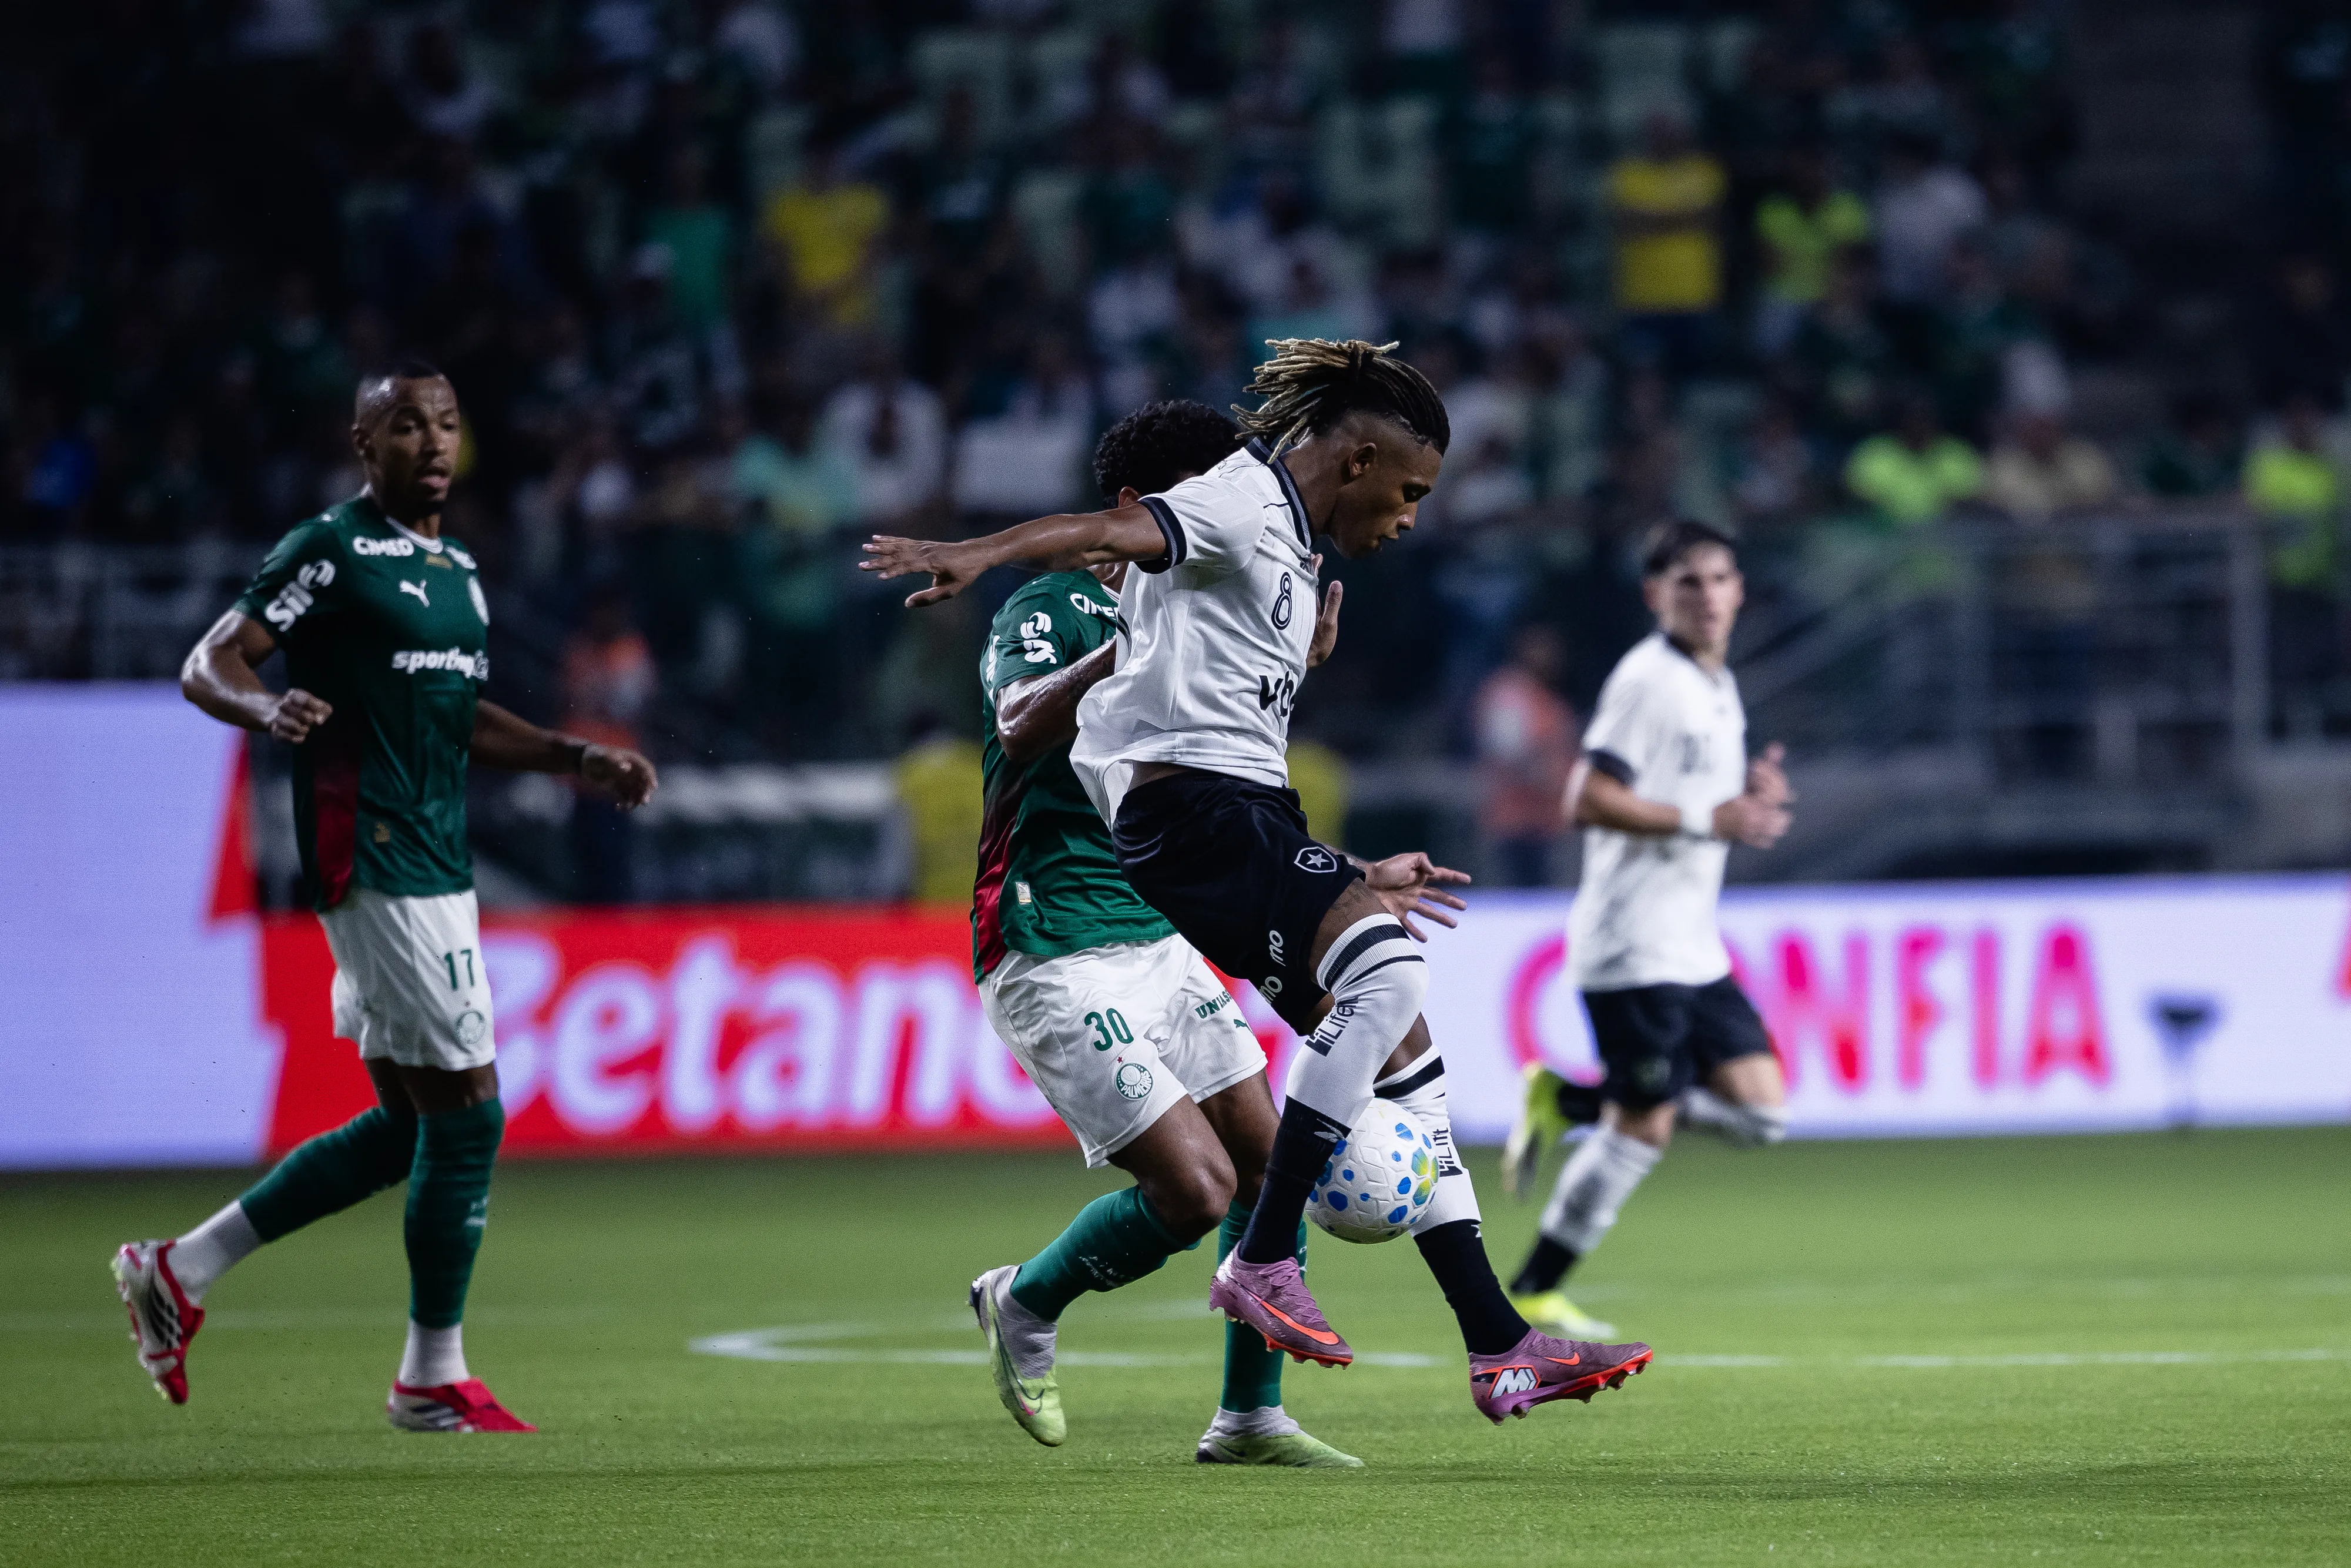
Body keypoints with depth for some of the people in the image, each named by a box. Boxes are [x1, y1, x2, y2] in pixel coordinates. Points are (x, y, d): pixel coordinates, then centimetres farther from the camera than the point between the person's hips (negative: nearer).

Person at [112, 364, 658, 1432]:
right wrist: (269, 710, -33)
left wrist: (576, 760, 18)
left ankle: (181, 1271, 21)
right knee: (466, 1112, -9)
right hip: (372, 859, -9)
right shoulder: (329, 554, -8)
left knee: (406, 1125, 12)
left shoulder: (459, 570, 18)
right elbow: (206, 668, -12)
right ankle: (432, 1379, 1)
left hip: (436, 864, 9)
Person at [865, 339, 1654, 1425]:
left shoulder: (1290, 548, 24)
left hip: (1245, 812, 10)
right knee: (1389, 972, -27)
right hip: (1192, 810, -10)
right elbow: (1111, 534, -25)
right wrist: (974, 556, -41)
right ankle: (1265, 1262, -21)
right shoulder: (1242, 503, -7)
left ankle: (1500, 1352, 8)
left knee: (1400, 1053, 6)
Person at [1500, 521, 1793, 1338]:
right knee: (1645, 1126, -7)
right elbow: (1589, 800, -20)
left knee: (1762, 1110, 2)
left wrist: (1752, 797, 8)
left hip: (1693, 949, 9)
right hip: (1634, 948, -9)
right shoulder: (1646, 680, -12)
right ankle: (1529, 1296, 4)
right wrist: (1709, 819, -22)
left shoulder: (1718, 689, 16)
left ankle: (1562, 1100, 11)